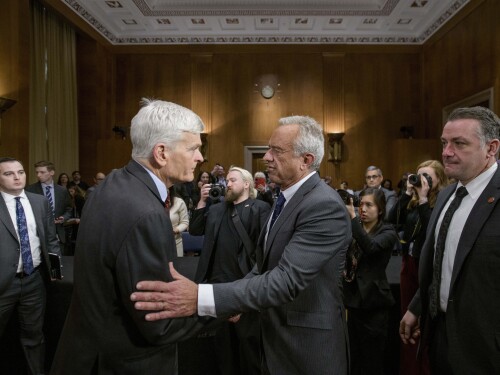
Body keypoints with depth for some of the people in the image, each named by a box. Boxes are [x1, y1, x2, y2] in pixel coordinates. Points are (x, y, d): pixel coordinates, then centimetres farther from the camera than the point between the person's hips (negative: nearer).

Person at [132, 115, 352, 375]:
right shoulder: (287, 198, 5)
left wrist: (201, 298, -40)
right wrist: (235, 300, -3)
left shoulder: (325, 206, -25)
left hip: (307, 347, -7)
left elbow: (287, 279, -33)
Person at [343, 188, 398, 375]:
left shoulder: (388, 232, -6)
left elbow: (370, 247, -27)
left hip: (373, 304, -5)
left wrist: (353, 217, -32)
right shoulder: (354, 229, 9)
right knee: (354, 359, 16)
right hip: (354, 299, 5)